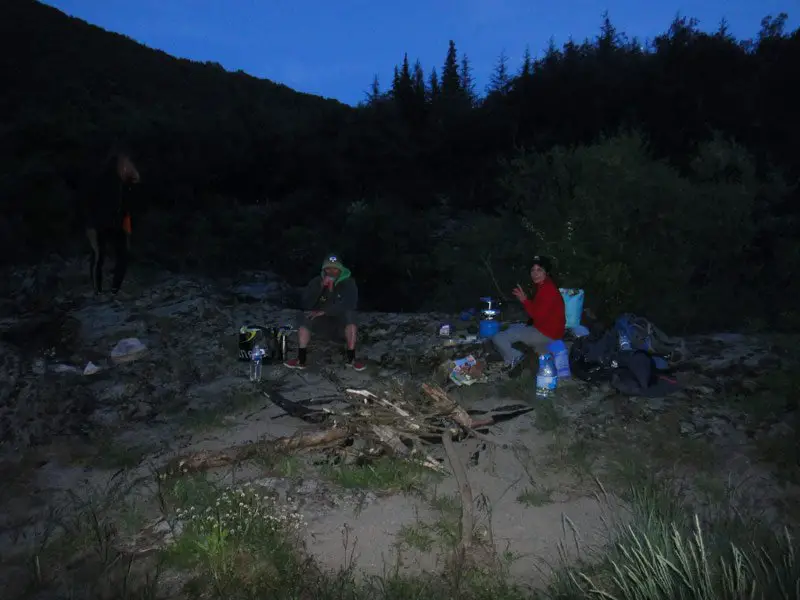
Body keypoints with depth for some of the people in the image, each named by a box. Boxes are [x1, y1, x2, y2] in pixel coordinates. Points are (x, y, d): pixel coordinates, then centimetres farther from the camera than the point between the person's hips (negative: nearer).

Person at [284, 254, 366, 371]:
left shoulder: (348, 282, -15)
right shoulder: (316, 281, -9)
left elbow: (350, 304, -30)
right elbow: (306, 304, -19)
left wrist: (324, 311, -35)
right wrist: (321, 286, -32)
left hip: (340, 316, -2)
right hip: (321, 316, 2)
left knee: (350, 315, -35)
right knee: (303, 317, -26)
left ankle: (351, 358, -28)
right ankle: (301, 359, -24)